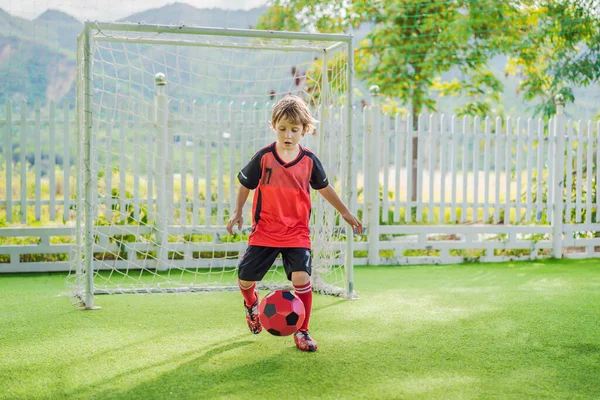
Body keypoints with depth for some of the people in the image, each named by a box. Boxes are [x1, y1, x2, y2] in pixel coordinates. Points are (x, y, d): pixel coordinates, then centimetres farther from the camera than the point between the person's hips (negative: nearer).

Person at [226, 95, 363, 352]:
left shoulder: (309, 161, -3)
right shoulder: (263, 157, -8)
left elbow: (324, 188, 14)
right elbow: (245, 185, 8)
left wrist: (346, 213, 21)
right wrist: (237, 213, 3)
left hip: (297, 232, 0)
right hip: (264, 231, 0)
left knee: (301, 277, -15)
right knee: (245, 277, 2)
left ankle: (302, 331, 5)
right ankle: (251, 304, 41)